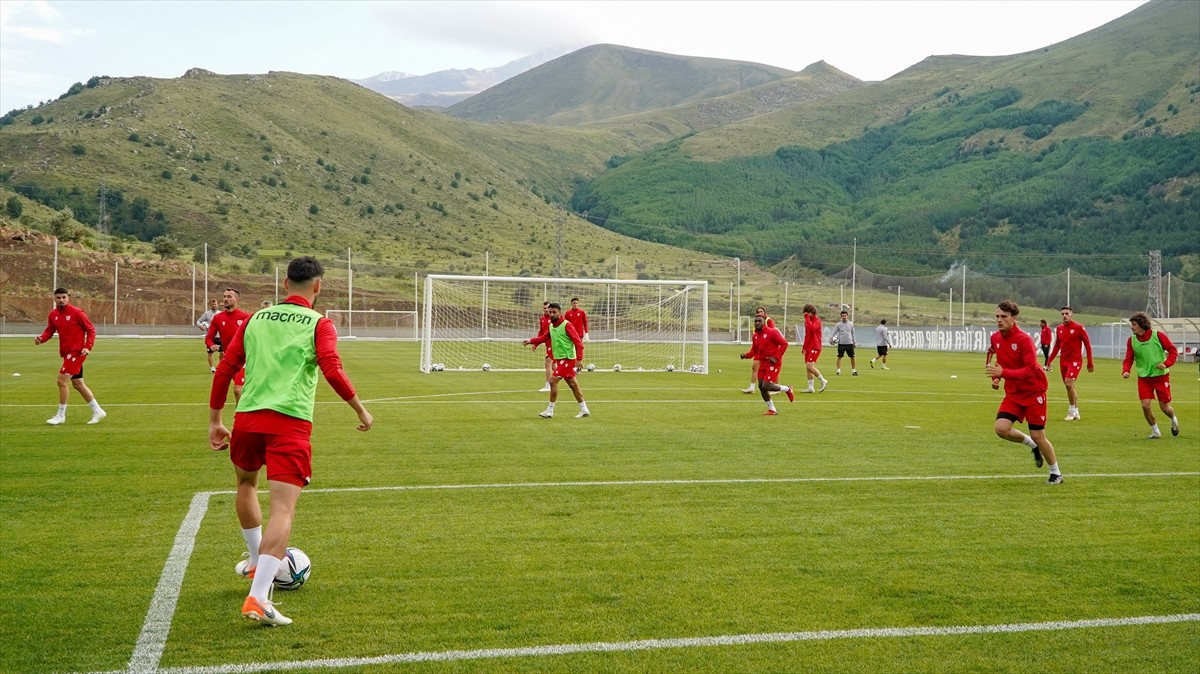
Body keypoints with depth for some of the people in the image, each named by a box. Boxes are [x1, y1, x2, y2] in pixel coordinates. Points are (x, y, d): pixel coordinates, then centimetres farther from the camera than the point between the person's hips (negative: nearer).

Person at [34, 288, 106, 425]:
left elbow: (91, 329, -8)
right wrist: (41, 338, -12)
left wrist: (88, 347, -18)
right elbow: (49, 331, 10)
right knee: (78, 384, 13)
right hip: (67, 353, 8)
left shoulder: (76, 312, -11)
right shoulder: (53, 315, 7)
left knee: (62, 380, -12)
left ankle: (60, 416, -1)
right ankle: (98, 411, 23)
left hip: (77, 352, -8)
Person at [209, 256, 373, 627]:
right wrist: (361, 409, -1)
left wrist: (215, 421, 20)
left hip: (248, 417, 5)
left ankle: (256, 561, 46)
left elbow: (225, 369, 14)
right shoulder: (319, 324, 3)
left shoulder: (255, 319, 16)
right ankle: (258, 597, -19)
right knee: (283, 508, -7)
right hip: (291, 422, -5)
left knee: (246, 482, 32)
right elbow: (332, 370, -12)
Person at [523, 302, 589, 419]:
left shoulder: (566, 325, -14)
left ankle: (550, 410, -4)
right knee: (572, 384, 12)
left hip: (567, 358, -8)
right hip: (559, 359, 8)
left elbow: (578, 342, -16)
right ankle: (584, 410, 19)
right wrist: (531, 341, 0)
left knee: (553, 381, -12)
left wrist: (579, 359, -22)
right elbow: (544, 337, 16)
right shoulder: (551, 326, 10)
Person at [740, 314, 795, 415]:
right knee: (761, 387, 2)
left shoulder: (772, 332, -13)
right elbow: (754, 351, 17)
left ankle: (788, 389, 11)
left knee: (766, 386, -15)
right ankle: (772, 410, 18)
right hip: (763, 362, 7)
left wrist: (776, 357, -18)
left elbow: (784, 344, -13)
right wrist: (746, 355, -4)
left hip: (773, 363, -7)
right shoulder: (755, 336, 9)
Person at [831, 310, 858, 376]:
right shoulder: (838, 324, 1)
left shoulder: (851, 324, 8)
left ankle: (854, 370, 9)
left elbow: (852, 333, 17)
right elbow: (834, 333, 2)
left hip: (849, 343, 2)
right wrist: (833, 339, -15)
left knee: (852, 357, 1)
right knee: (839, 357, -1)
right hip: (841, 343, -2)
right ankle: (838, 370, 5)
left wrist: (854, 342, 16)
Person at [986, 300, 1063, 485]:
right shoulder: (995, 338, 0)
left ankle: (1056, 473, 21)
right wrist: (995, 376, 3)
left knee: (1037, 435, -2)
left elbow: (1030, 370, -28)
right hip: (1013, 393, 6)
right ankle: (1033, 445, 16)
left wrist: (1003, 373, -37)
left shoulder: (1024, 339, -21)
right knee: (1001, 428, -14)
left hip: (1033, 392, -6)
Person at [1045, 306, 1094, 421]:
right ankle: (1076, 413, 19)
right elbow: (1056, 346, 16)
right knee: (1069, 386, 9)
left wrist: (1090, 363, -4)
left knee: (1068, 383, -19)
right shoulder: (1059, 329, 8)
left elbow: (1087, 345, -3)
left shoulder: (1079, 328, -7)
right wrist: (1049, 361, 13)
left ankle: (1072, 411, -5)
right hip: (1063, 361, 6)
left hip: (1075, 361, -6)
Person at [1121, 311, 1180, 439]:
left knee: (1164, 407, 3)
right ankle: (1155, 431, 10)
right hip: (1144, 377, 2)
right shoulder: (1131, 341, -1)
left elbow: (1173, 350, -5)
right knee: (1145, 405, -11)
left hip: (1161, 376, -2)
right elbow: (1129, 359, 1)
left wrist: (1166, 363, -20)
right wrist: (1126, 371, -18)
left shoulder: (1158, 335, -10)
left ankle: (1174, 420, 38)